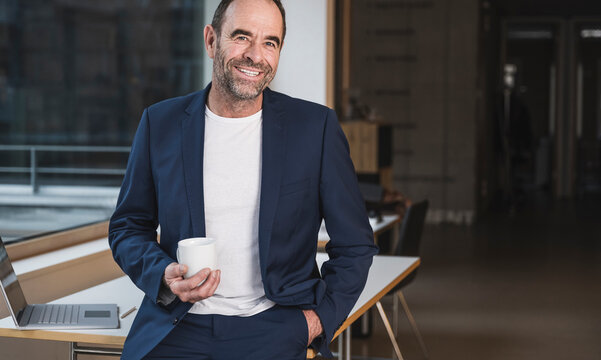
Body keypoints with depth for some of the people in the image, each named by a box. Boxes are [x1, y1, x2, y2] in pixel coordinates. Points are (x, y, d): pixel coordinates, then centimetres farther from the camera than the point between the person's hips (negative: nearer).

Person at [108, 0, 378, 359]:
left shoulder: (317, 126, 1)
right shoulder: (161, 123, 5)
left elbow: (355, 243, 7)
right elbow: (128, 226, 13)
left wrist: (320, 316, -4)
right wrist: (164, 276, -6)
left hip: (272, 328, 0)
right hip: (178, 325, 1)